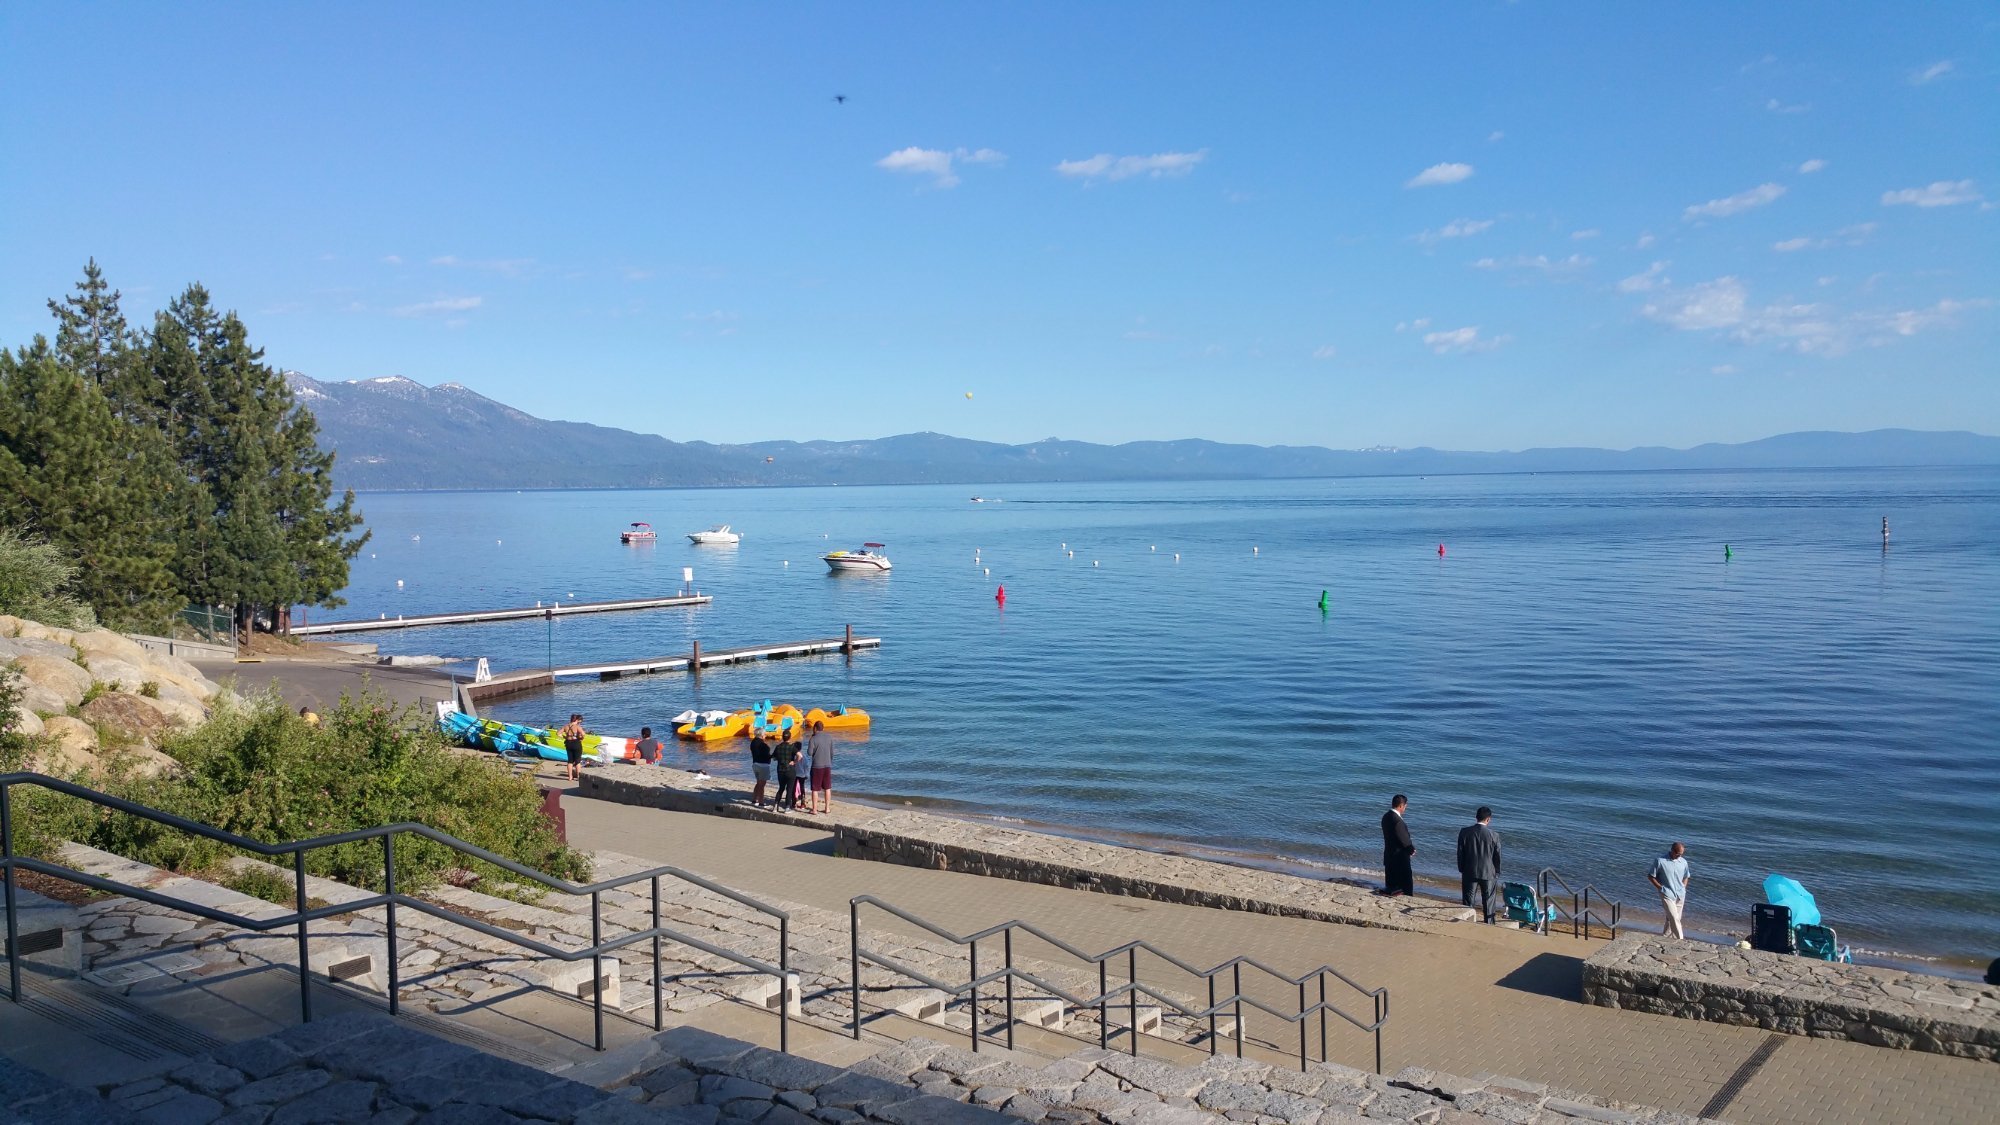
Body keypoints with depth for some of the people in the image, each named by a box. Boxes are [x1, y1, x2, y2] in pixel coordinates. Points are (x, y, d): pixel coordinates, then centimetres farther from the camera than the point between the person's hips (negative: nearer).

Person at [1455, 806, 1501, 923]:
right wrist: (1497, 874, 9)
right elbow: (1497, 857, -4)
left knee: (1467, 902, 11)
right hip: (1488, 873, -1)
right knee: (1488, 902, 11)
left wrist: (1461, 870, 11)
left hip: (1469, 873, 1)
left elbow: (1460, 853, -2)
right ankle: (1489, 925, 16)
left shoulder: (1464, 832, -9)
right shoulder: (1494, 835, -12)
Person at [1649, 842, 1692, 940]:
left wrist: (1683, 889, 7)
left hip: (1680, 895, 5)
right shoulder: (1660, 861, -11)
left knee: (1671, 918, 13)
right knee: (1674, 918, -13)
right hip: (1667, 895, -5)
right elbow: (1650, 877, -3)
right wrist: (1661, 888, -7)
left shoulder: (1683, 862, 3)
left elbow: (1686, 877, 19)